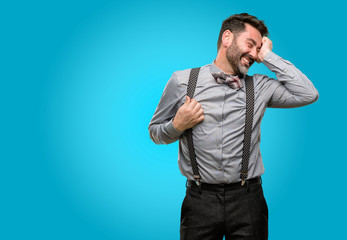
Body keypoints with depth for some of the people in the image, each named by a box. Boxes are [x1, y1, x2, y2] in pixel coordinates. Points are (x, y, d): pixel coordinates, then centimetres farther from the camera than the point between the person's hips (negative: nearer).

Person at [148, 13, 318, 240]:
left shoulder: (260, 87, 5)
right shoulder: (182, 81, 1)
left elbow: (308, 95, -5)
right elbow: (155, 131, 9)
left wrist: (268, 56, -2)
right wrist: (177, 126, -13)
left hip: (248, 199, 1)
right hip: (200, 200, -1)